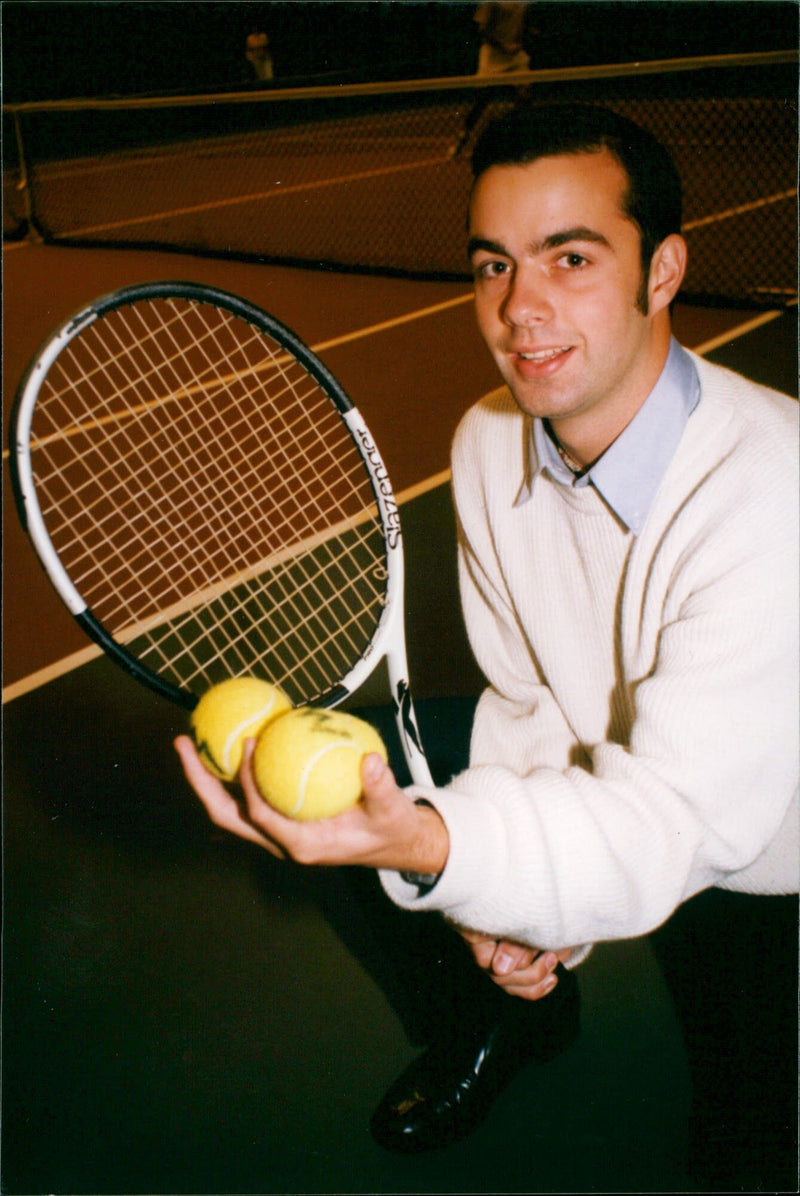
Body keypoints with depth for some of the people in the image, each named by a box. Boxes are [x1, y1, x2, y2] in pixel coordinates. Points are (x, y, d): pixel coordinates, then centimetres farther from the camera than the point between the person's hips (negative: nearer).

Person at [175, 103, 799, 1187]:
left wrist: (434, 850, -51)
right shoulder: (487, 443, -11)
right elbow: (529, 703, -2)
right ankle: (509, 1014, 22)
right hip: (605, 796, 5)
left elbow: (676, 819, -36)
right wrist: (514, 906, -14)